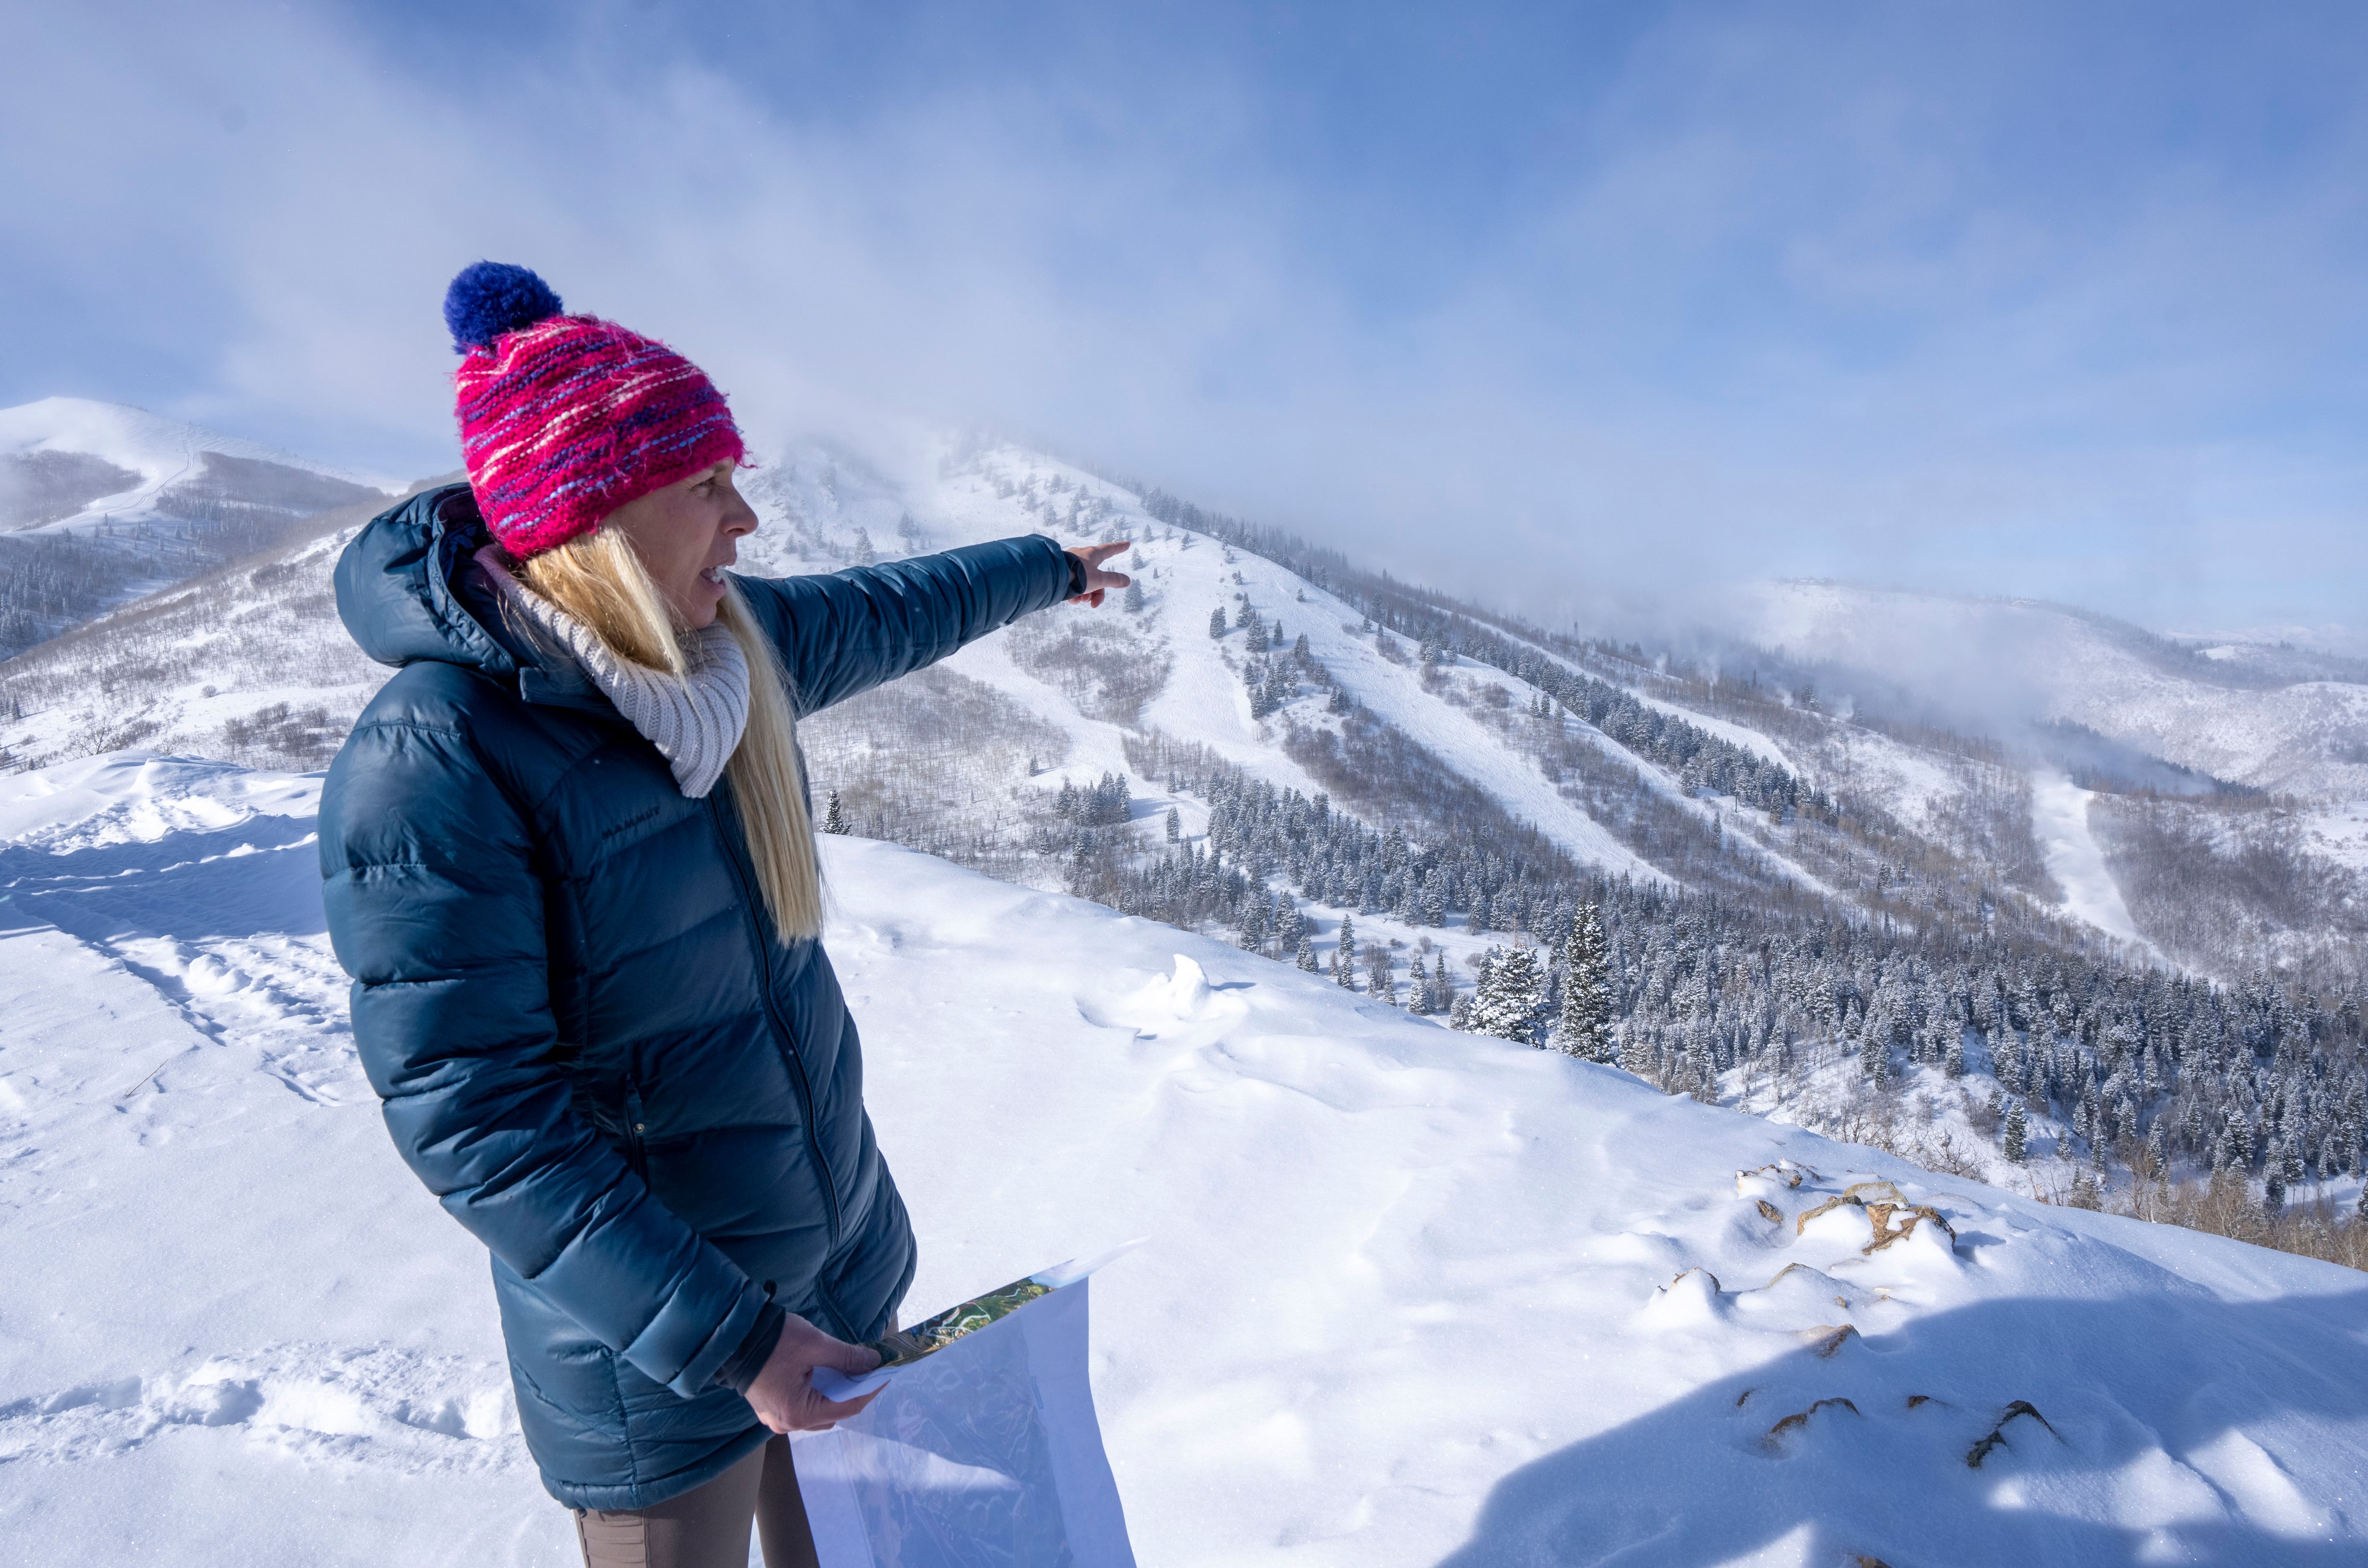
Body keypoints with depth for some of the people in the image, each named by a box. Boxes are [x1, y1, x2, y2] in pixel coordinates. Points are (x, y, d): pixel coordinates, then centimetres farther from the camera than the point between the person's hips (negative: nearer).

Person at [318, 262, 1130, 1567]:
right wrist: (725, 1334, -23)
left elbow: (894, 613, 15)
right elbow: (473, 1118, -23)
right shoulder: (429, 763, -25)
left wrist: (1050, 568, 31)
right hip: (651, 1350, -6)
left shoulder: (732, 643, -5)